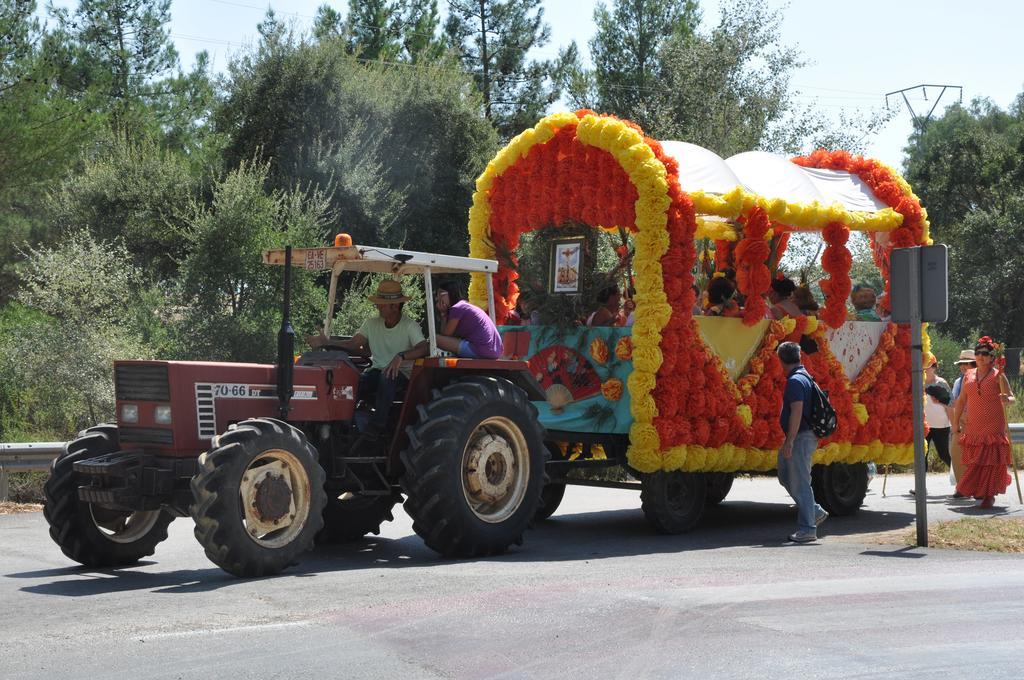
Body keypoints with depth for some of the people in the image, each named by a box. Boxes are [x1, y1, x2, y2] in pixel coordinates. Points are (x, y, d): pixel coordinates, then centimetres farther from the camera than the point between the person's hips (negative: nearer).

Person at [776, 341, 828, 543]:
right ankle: (815, 512, 23)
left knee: (800, 484, -5)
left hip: (801, 437, -10)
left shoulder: (795, 381, -17)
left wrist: (790, 441, -25)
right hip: (805, 436, 10)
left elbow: (797, 411, -24)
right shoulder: (805, 377, 15)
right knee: (786, 477, 19)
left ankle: (807, 530, -1)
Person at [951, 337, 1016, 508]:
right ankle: (978, 490, 20)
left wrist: (1007, 399, -28)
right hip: (973, 426, 4)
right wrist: (956, 422, 15)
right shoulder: (968, 376, 12)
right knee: (974, 460, 4)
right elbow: (961, 401, 17)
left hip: (993, 426, -4)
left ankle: (989, 495, 1)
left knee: (991, 459, -5)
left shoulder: (998, 375, 0)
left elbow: (1011, 398, -4)